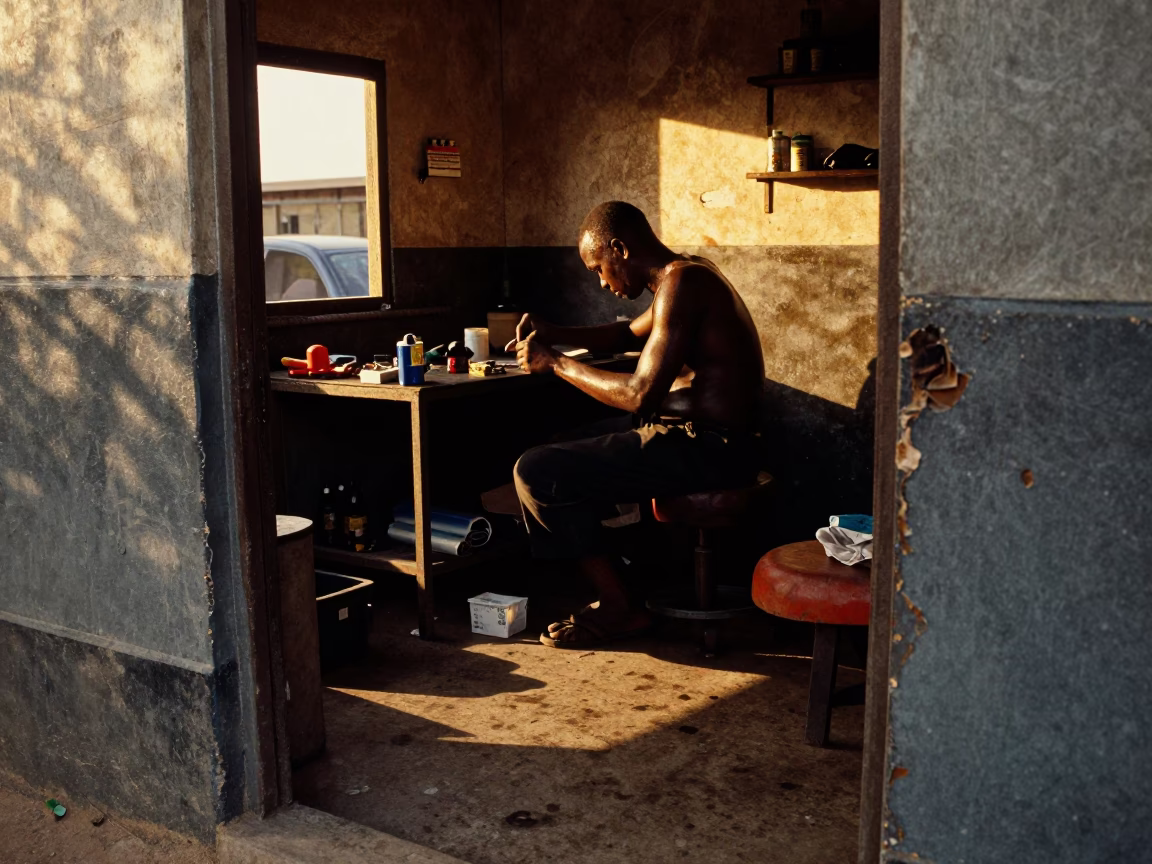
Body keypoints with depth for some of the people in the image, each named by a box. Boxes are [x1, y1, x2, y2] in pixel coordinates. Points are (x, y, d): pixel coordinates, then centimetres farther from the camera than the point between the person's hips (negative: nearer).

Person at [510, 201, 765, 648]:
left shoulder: (681, 283, -18)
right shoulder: (686, 273, 14)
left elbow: (640, 394, -24)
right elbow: (632, 332, 31)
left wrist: (556, 363, -12)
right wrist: (554, 334, 18)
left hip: (707, 450, -11)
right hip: (708, 436, 11)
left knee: (536, 472, -14)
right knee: (565, 448, 23)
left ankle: (618, 608, -3)